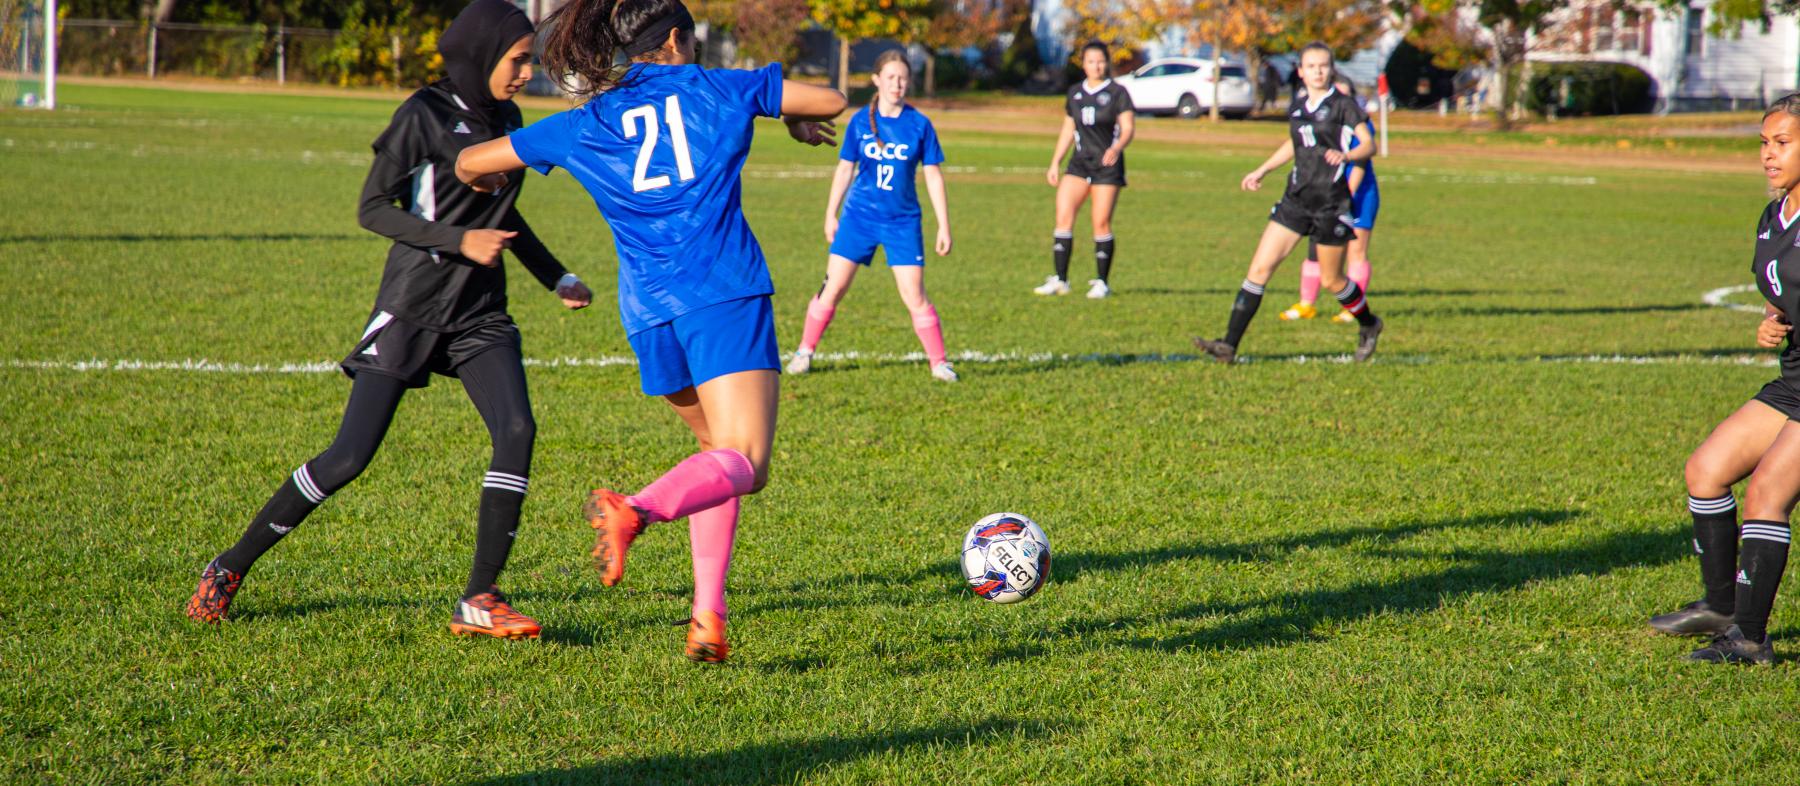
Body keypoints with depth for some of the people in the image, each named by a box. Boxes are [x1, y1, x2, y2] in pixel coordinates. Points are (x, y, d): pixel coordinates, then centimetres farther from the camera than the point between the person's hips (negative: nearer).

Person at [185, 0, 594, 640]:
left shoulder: (504, 119, 10)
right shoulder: (425, 116, -10)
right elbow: (373, 209, -12)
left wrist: (557, 279, 24)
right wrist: (459, 240, -21)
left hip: (481, 316, 6)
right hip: (411, 310, -6)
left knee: (517, 430, -17)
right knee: (350, 457, -7)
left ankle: (478, 601, -12)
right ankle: (231, 567, 11)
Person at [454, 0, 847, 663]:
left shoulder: (584, 126, 14)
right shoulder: (718, 91, 9)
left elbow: (468, 165, 20)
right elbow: (833, 100, 16)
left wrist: (486, 185, 43)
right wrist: (800, 119, 37)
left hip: (649, 312, 4)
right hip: (725, 296, -4)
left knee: (718, 448, 21)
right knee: (744, 464, -12)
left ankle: (707, 615, 7)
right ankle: (638, 509, -42)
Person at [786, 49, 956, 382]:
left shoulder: (919, 125, -3)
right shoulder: (860, 122, 0)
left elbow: (934, 176, 1)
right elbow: (844, 169, 10)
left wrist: (944, 226, 0)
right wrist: (830, 214, 12)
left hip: (902, 221, -1)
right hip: (859, 217, 1)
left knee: (915, 297, -6)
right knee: (833, 288, 0)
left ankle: (939, 362, 6)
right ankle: (805, 351, 15)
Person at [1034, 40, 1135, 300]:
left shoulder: (1117, 93, -2)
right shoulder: (1075, 93, 12)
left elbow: (1128, 127, -8)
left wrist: (1117, 147, -28)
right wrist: (1055, 163, 16)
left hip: (1107, 165, -4)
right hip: (1079, 162, 4)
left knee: (1101, 223, -4)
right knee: (1063, 217, -8)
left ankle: (1102, 283, 7)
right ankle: (1059, 280, -5)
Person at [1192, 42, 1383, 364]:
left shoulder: (1343, 105, -6)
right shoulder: (1297, 105, 10)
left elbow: (1368, 144, -10)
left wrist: (1346, 155, -30)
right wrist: (1262, 171, 27)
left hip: (1331, 202, -5)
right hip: (1296, 199, 5)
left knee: (1331, 280, 6)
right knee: (1260, 268, -6)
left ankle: (1369, 326, 36)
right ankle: (1229, 345, -9)